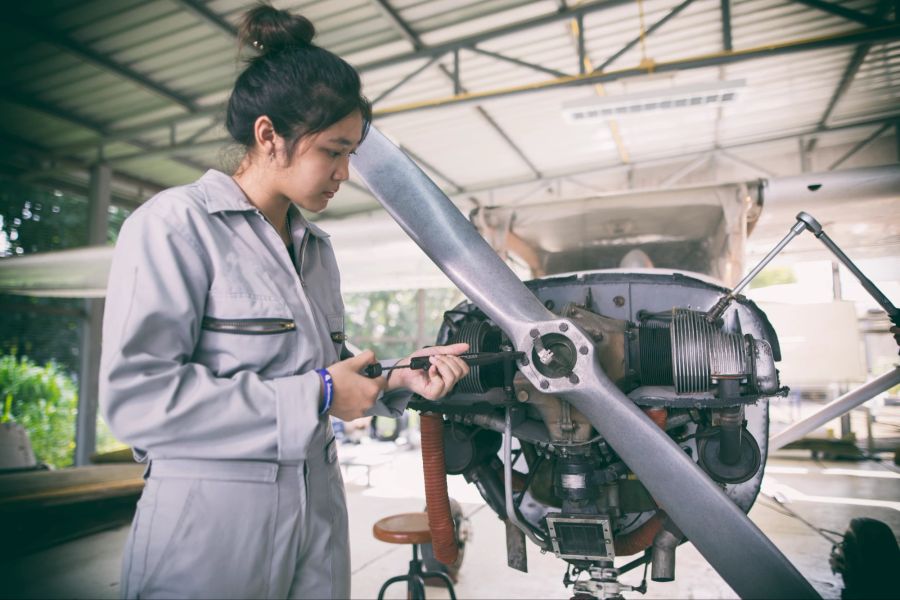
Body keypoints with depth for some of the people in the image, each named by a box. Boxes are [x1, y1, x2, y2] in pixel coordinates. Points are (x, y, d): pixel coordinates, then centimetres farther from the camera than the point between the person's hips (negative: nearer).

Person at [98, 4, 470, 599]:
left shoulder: (316, 247, 11)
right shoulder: (176, 223, -10)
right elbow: (136, 396, -19)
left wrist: (398, 378, -2)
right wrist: (314, 396, -18)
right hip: (213, 532, -6)